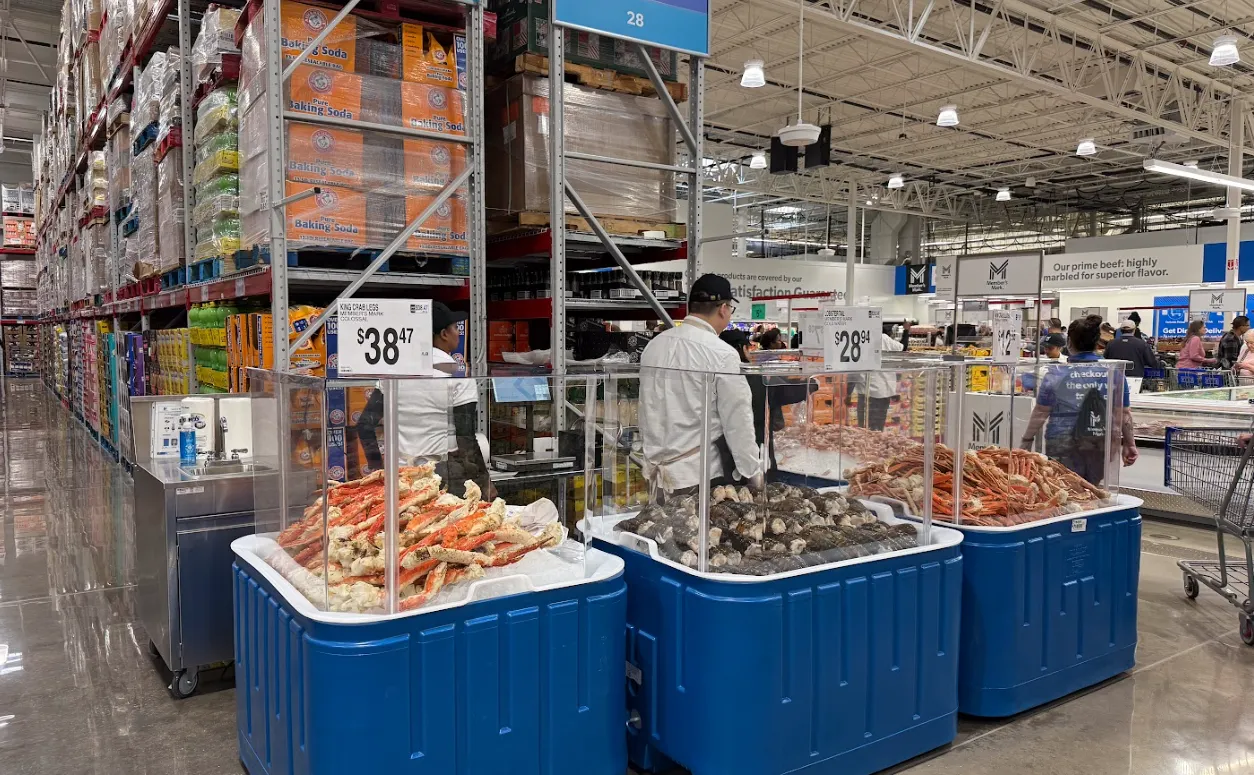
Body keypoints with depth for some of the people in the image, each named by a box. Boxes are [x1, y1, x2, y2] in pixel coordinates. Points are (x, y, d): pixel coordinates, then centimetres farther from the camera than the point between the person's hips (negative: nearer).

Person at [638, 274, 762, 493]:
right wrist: (754, 474, 0)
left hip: (658, 472, 6)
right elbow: (738, 421, -12)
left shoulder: (654, 346, 2)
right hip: (703, 474, -6)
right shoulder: (722, 354, -16)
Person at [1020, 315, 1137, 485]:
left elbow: (1041, 413, -4)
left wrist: (1027, 440, 6)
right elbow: (1124, 414, 5)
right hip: (1103, 444, 3)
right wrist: (1129, 443, 16)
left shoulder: (1057, 373, -7)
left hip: (1064, 444, -3)